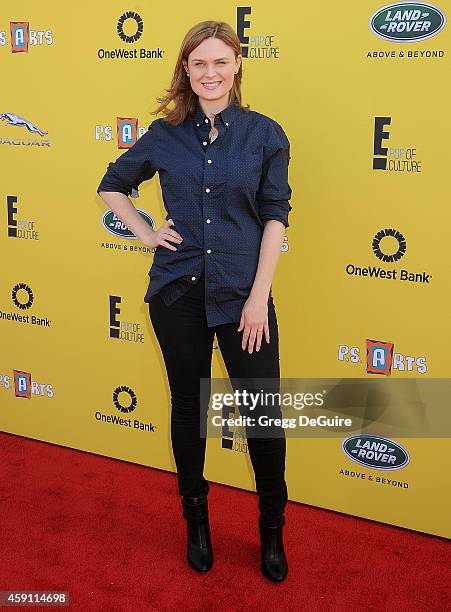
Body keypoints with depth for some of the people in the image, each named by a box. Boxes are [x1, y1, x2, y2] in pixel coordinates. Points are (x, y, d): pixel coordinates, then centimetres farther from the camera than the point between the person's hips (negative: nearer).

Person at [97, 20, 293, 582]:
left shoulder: (265, 134, 0)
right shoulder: (165, 135, 4)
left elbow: (275, 218, -2)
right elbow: (111, 185, 18)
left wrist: (259, 296, -9)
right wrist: (144, 234, 3)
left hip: (242, 293, -1)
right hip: (178, 291, 2)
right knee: (188, 407, 13)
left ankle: (272, 530, 24)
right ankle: (196, 519, 34)